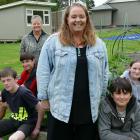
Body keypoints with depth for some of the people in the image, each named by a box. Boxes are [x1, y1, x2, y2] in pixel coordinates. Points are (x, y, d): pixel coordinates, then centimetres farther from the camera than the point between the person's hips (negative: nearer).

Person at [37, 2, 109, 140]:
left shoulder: (98, 44, 7)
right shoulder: (53, 41, -3)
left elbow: (104, 73, 13)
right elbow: (43, 71, -3)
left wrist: (102, 97, 12)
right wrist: (44, 98, -4)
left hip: (89, 107, 3)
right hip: (61, 106, -2)